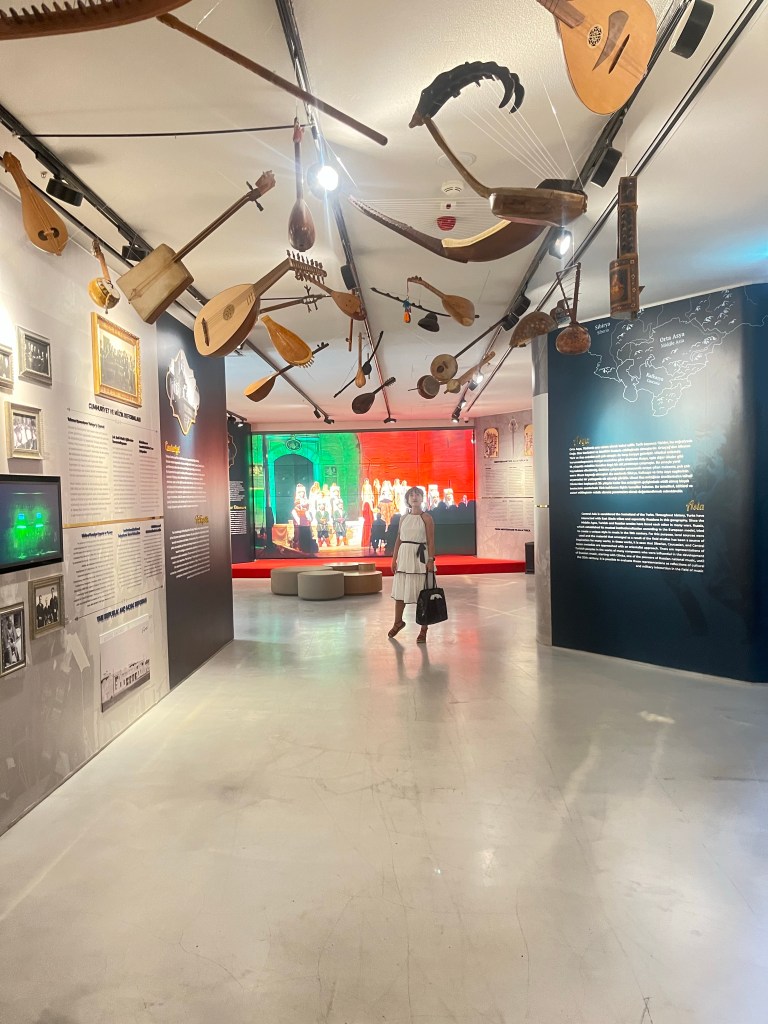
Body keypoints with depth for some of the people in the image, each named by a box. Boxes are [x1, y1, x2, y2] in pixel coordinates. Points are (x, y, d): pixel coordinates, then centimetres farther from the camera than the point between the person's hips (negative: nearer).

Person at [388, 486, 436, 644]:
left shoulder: (426, 518, -4)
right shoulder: (403, 518, 10)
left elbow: (431, 541, -7)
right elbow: (398, 540, 12)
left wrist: (431, 560, -14)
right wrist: (394, 559, 8)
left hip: (420, 556, -5)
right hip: (404, 555, 5)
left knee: (422, 593, -1)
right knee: (399, 590, 12)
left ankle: (423, 630, 8)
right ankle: (398, 622, 33)